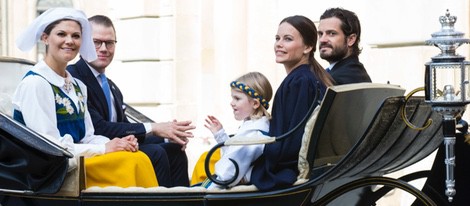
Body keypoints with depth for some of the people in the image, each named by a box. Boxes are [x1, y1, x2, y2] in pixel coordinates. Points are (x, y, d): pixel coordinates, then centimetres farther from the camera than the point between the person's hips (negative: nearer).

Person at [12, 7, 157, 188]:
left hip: (77, 162, 7)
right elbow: (50, 147, -16)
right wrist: (104, 149, -17)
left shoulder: (78, 86, 16)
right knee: (131, 161, -24)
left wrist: (117, 143, -7)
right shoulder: (34, 83, -10)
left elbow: (87, 137, 14)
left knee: (138, 158, -19)